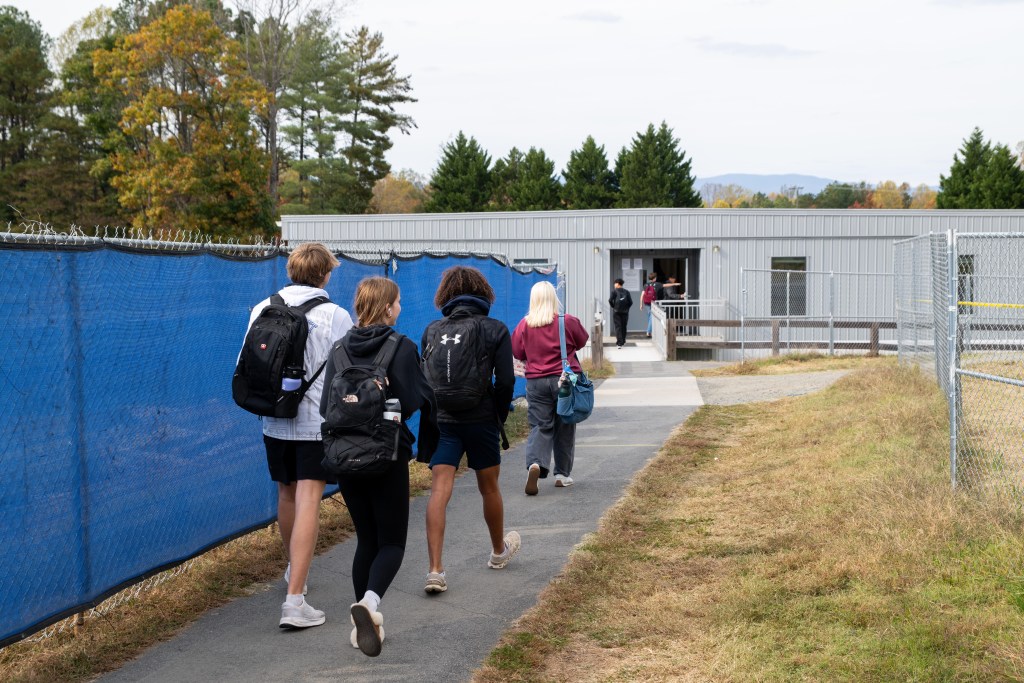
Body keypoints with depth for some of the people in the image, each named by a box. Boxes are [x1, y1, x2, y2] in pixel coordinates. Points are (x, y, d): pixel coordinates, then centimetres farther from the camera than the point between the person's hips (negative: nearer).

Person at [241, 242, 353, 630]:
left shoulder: (262, 310, 1)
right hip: (319, 422, -4)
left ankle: (294, 571, 43)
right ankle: (294, 599, -15)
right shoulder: (335, 316, -10)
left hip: (276, 423, 5)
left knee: (287, 496, 22)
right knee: (308, 501, -7)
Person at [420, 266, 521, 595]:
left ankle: (435, 570, -17)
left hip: (442, 420, 1)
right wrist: (500, 416, 8)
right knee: (489, 487, 18)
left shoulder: (432, 330, 5)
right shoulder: (495, 330, -2)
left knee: (439, 490, -6)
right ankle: (499, 550, 40)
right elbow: (505, 382, -6)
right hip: (481, 420, -1)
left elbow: (423, 378, 8)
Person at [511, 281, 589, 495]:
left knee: (539, 426, 3)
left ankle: (535, 463, -23)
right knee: (564, 428, 11)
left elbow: (517, 352, 7)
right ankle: (562, 474, 17)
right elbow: (583, 341, 10)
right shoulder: (568, 321, -7)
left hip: (536, 381, 1)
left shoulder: (524, 325, -4)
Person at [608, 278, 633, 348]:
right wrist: (627, 308, 11)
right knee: (623, 326, 15)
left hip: (616, 311, -3)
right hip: (625, 312, 3)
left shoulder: (614, 291, -4)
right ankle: (623, 342, 24)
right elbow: (630, 302, -1)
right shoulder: (626, 291, 4)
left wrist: (613, 306, 3)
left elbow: (610, 300, -12)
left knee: (618, 327, -4)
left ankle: (619, 343, -14)